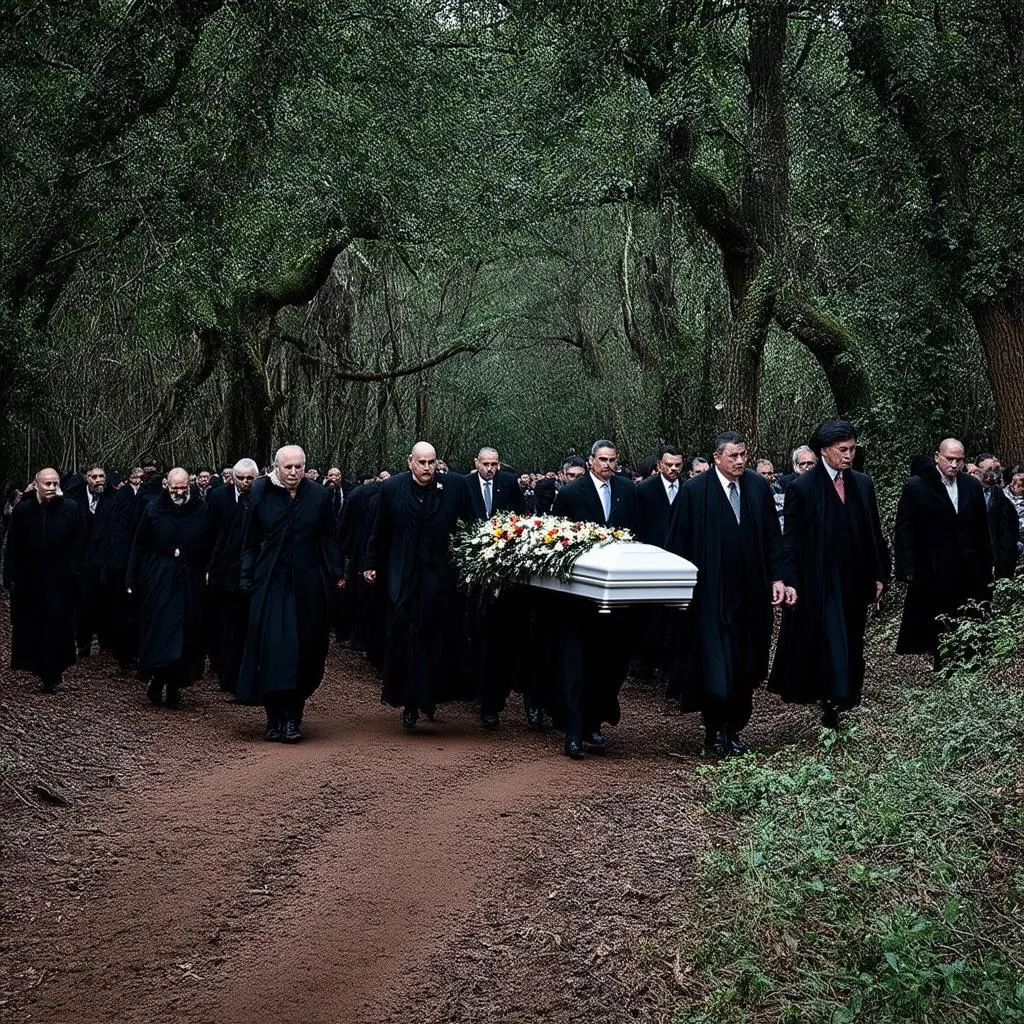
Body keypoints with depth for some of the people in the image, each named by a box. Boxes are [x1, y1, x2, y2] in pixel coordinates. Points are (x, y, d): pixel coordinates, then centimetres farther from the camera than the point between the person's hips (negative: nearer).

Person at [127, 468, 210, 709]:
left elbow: (210, 547, 2)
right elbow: (138, 546, 3)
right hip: (157, 584, -1)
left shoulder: (202, 510, 0)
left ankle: (174, 687, 13)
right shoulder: (153, 509, 0)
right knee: (157, 633, -3)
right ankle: (158, 679, 10)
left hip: (189, 587, 1)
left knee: (184, 637, 3)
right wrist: (132, 580, 1)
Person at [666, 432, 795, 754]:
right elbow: (678, 544, -3)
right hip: (711, 594, -4)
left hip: (751, 594, 4)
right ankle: (714, 731, 11)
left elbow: (772, 536, 7)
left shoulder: (759, 486, 4)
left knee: (745, 667, 9)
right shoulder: (694, 491, -7)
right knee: (714, 664, -3)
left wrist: (778, 577, -1)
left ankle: (733, 729, 20)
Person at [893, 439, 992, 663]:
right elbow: (904, 531, -6)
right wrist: (907, 569, -12)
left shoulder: (972, 486, 9)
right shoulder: (916, 486, -4)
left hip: (969, 574, 4)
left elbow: (982, 531, 13)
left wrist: (986, 567, 10)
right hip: (931, 575, -4)